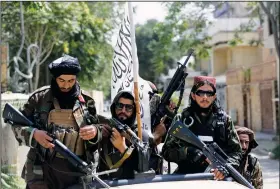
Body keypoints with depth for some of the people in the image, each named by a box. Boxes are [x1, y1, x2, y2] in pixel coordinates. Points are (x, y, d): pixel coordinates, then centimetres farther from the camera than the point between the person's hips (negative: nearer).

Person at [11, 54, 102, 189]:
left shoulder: (86, 101, 6)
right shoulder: (40, 97, 0)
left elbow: (98, 128, 13)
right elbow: (17, 124, 5)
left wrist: (95, 132, -12)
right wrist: (34, 133, -15)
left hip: (77, 171, 2)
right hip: (43, 170, -2)